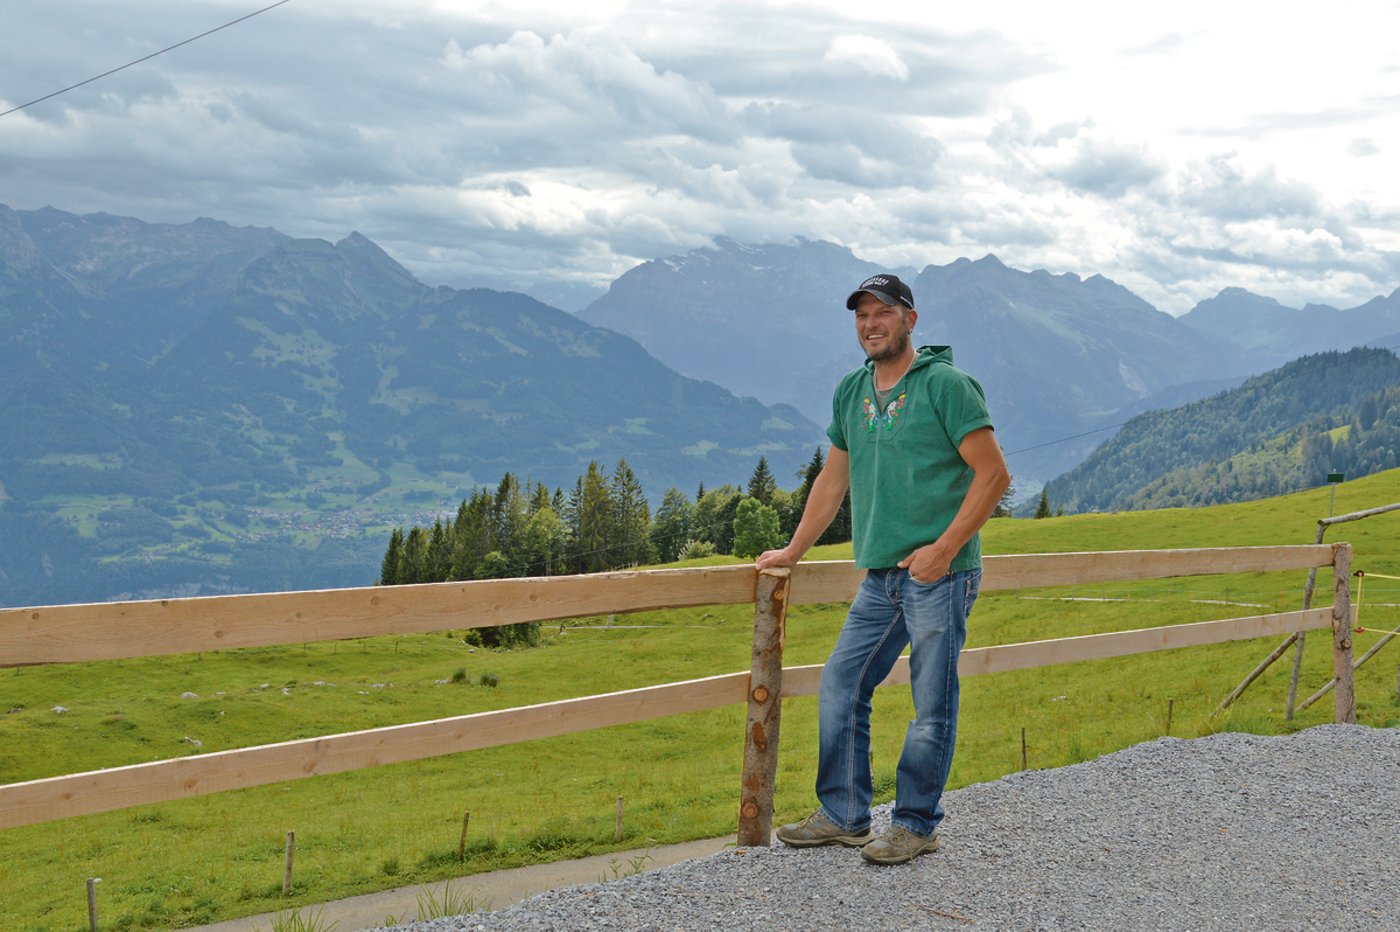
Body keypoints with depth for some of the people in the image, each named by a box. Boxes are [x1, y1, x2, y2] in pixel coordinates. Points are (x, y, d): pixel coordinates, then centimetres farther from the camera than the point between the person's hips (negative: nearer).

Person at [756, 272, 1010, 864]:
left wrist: (944, 548, -16)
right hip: (881, 577, 7)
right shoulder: (851, 393, 14)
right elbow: (834, 478, 24)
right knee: (840, 686, 7)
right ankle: (844, 816, 18)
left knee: (932, 705, -1)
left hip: (939, 572, -7)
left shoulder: (945, 384, -7)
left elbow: (993, 475, -10)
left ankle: (915, 825, 11)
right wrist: (792, 551, 23)